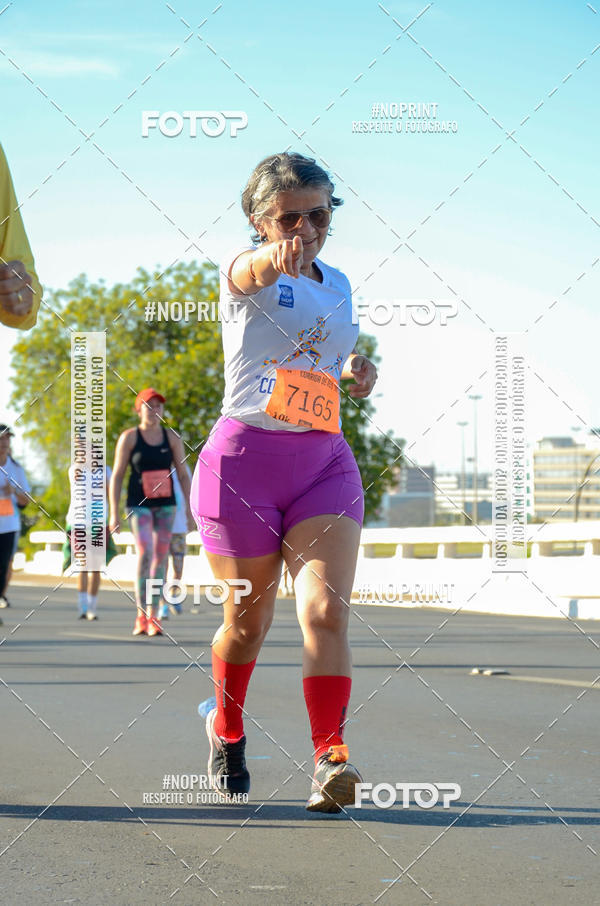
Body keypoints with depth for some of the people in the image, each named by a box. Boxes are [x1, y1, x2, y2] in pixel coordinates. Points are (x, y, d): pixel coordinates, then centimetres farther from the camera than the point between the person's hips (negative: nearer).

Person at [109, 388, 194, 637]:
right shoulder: (129, 437, -3)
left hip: (165, 504, 3)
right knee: (145, 553, -18)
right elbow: (116, 476, -2)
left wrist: (190, 510, 3)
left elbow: (183, 475, 8)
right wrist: (113, 512, -6)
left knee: (160, 558, 3)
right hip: (139, 505, -3)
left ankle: (153, 618, 12)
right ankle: (141, 617, -15)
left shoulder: (172, 437, 5)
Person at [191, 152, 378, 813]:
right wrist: (273, 256, -56)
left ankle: (330, 759, -22)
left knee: (326, 607, -16)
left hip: (325, 462, 4)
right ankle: (225, 729, 35)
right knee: (247, 619, 8)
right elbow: (248, 272, -31)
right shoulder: (245, 270, -4)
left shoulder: (338, 285, 15)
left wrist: (356, 371, 7)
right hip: (244, 456, -3)